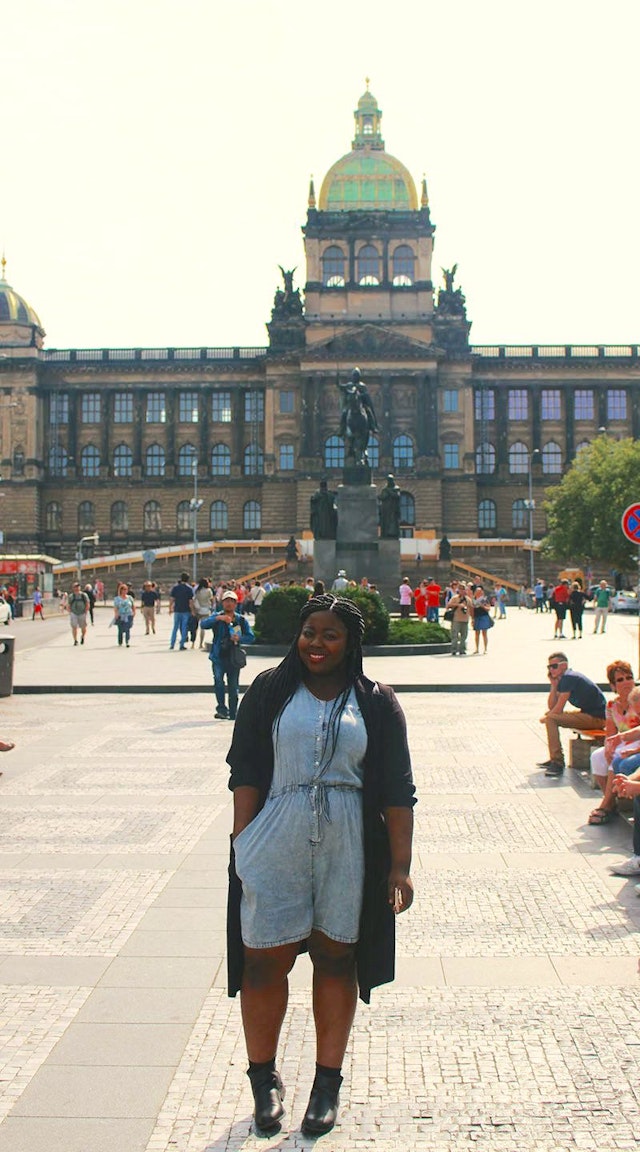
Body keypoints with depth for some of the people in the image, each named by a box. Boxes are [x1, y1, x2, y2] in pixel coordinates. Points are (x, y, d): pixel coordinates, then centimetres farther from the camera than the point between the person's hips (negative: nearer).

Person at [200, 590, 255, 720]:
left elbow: (251, 637, 5)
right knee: (218, 681, -20)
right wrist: (218, 618, -27)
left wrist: (239, 638, -16)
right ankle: (222, 709, -16)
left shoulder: (242, 620, 8)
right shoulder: (217, 617, 6)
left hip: (234, 658, 1)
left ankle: (233, 713, 16)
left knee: (233, 687, 6)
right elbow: (203, 624, -12)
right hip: (218, 657, -1)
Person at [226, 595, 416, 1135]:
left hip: (348, 850, 0)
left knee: (335, 958, 9)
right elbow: (246, 773, 2)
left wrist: (400, 865, -2)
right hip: (274, 846, 0)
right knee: (264, 959, 4)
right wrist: (242, 846, -6)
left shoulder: (376, 703, 4)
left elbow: (397, 791, 3)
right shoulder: (270, 691, 3)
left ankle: (328, 1081, 25)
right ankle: (264, 1076, 24)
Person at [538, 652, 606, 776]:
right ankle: (554, 759, 21)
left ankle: (558, 763, -18)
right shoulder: (562, 679, 13)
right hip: (588, 714, 11)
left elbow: (559, 709, -16)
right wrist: (553, 685, 2)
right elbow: (551, 707, 12)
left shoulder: (568, 678, -16)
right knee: (550, 715, 19)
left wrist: (545, 717, 3)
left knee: (551, 718, -18)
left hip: (596, 717, -11)